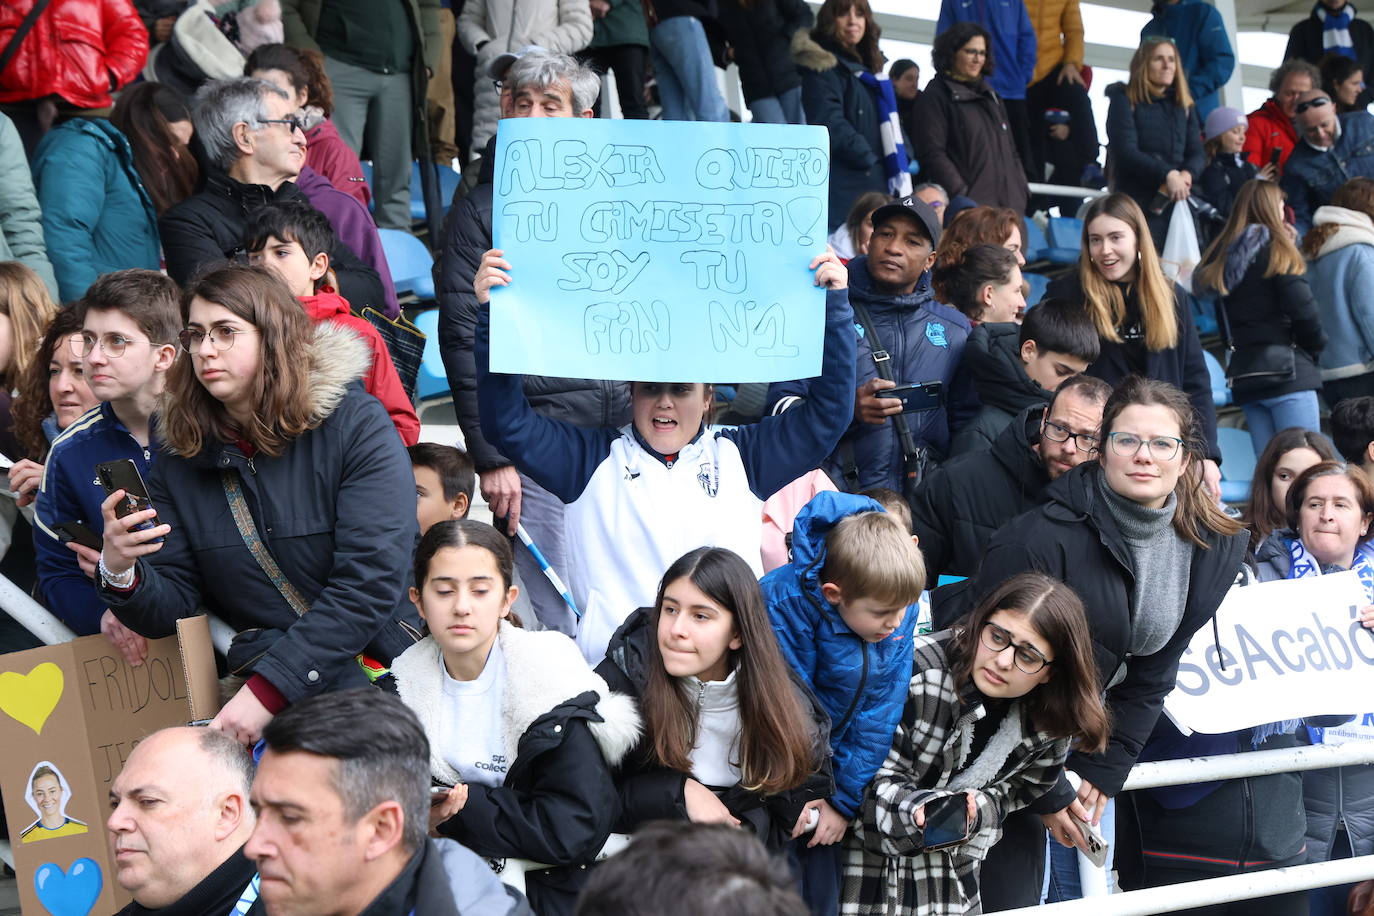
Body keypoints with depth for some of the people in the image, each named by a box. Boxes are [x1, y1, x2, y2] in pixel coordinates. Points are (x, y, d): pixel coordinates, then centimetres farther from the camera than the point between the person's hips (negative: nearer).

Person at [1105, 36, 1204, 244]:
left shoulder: (1185, 105, 19)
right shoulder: (1125, 100, 4)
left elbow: (1196, 153, 11)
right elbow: (1126, 151, -8)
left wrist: (1186, 175, -13)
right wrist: (1167, 174, -19)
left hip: (1178, 202, 4)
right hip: (1137, 202, -4)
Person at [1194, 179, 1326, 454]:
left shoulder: (1223, 254, 14)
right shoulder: (1277, 249, -4)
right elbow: (1303, 309, -8)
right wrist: (1316, 350, 4)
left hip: (1241, 374, 6)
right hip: (1285, 369, -6)